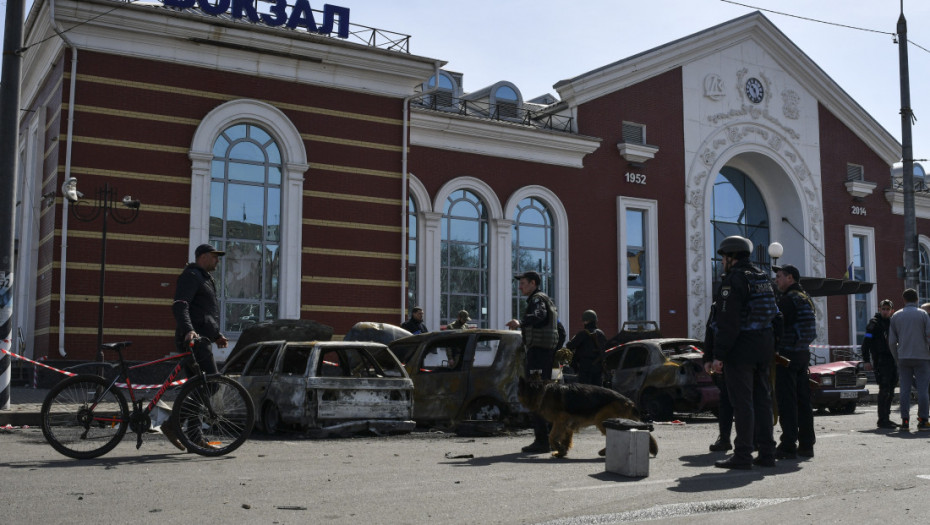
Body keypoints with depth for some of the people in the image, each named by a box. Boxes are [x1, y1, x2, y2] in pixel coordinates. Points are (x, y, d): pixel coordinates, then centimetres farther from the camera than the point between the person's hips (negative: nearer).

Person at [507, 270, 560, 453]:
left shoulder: (537, 298, -8)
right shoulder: (546, 300, 23)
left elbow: (540, 315, -32)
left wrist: (521, 323, -41)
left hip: (538, 349, -11)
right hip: (547, 350, 11)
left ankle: (542, 440, -15)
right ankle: (548, 438, 18)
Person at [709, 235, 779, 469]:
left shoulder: (734, 279, -13)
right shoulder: (762, 277, 15)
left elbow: (727, 321, -18)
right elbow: (772, 313, 18)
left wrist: (719, 354, -17)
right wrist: (768, 349, 20)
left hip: (741, 348, -9)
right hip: (764, 345, 9)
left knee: (742, 402, -6)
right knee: (762, 400, 12)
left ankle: (743, 454, -4)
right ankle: (766, 452, 16)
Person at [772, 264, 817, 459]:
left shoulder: (788, 299, -12)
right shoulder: (806, 298, 16)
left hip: (787, 354, -9)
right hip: (803, 353, 9)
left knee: (786, 401, -7)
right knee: (803, 400, 11)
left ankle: (788, 446, -7)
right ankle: (806, 444, 14)